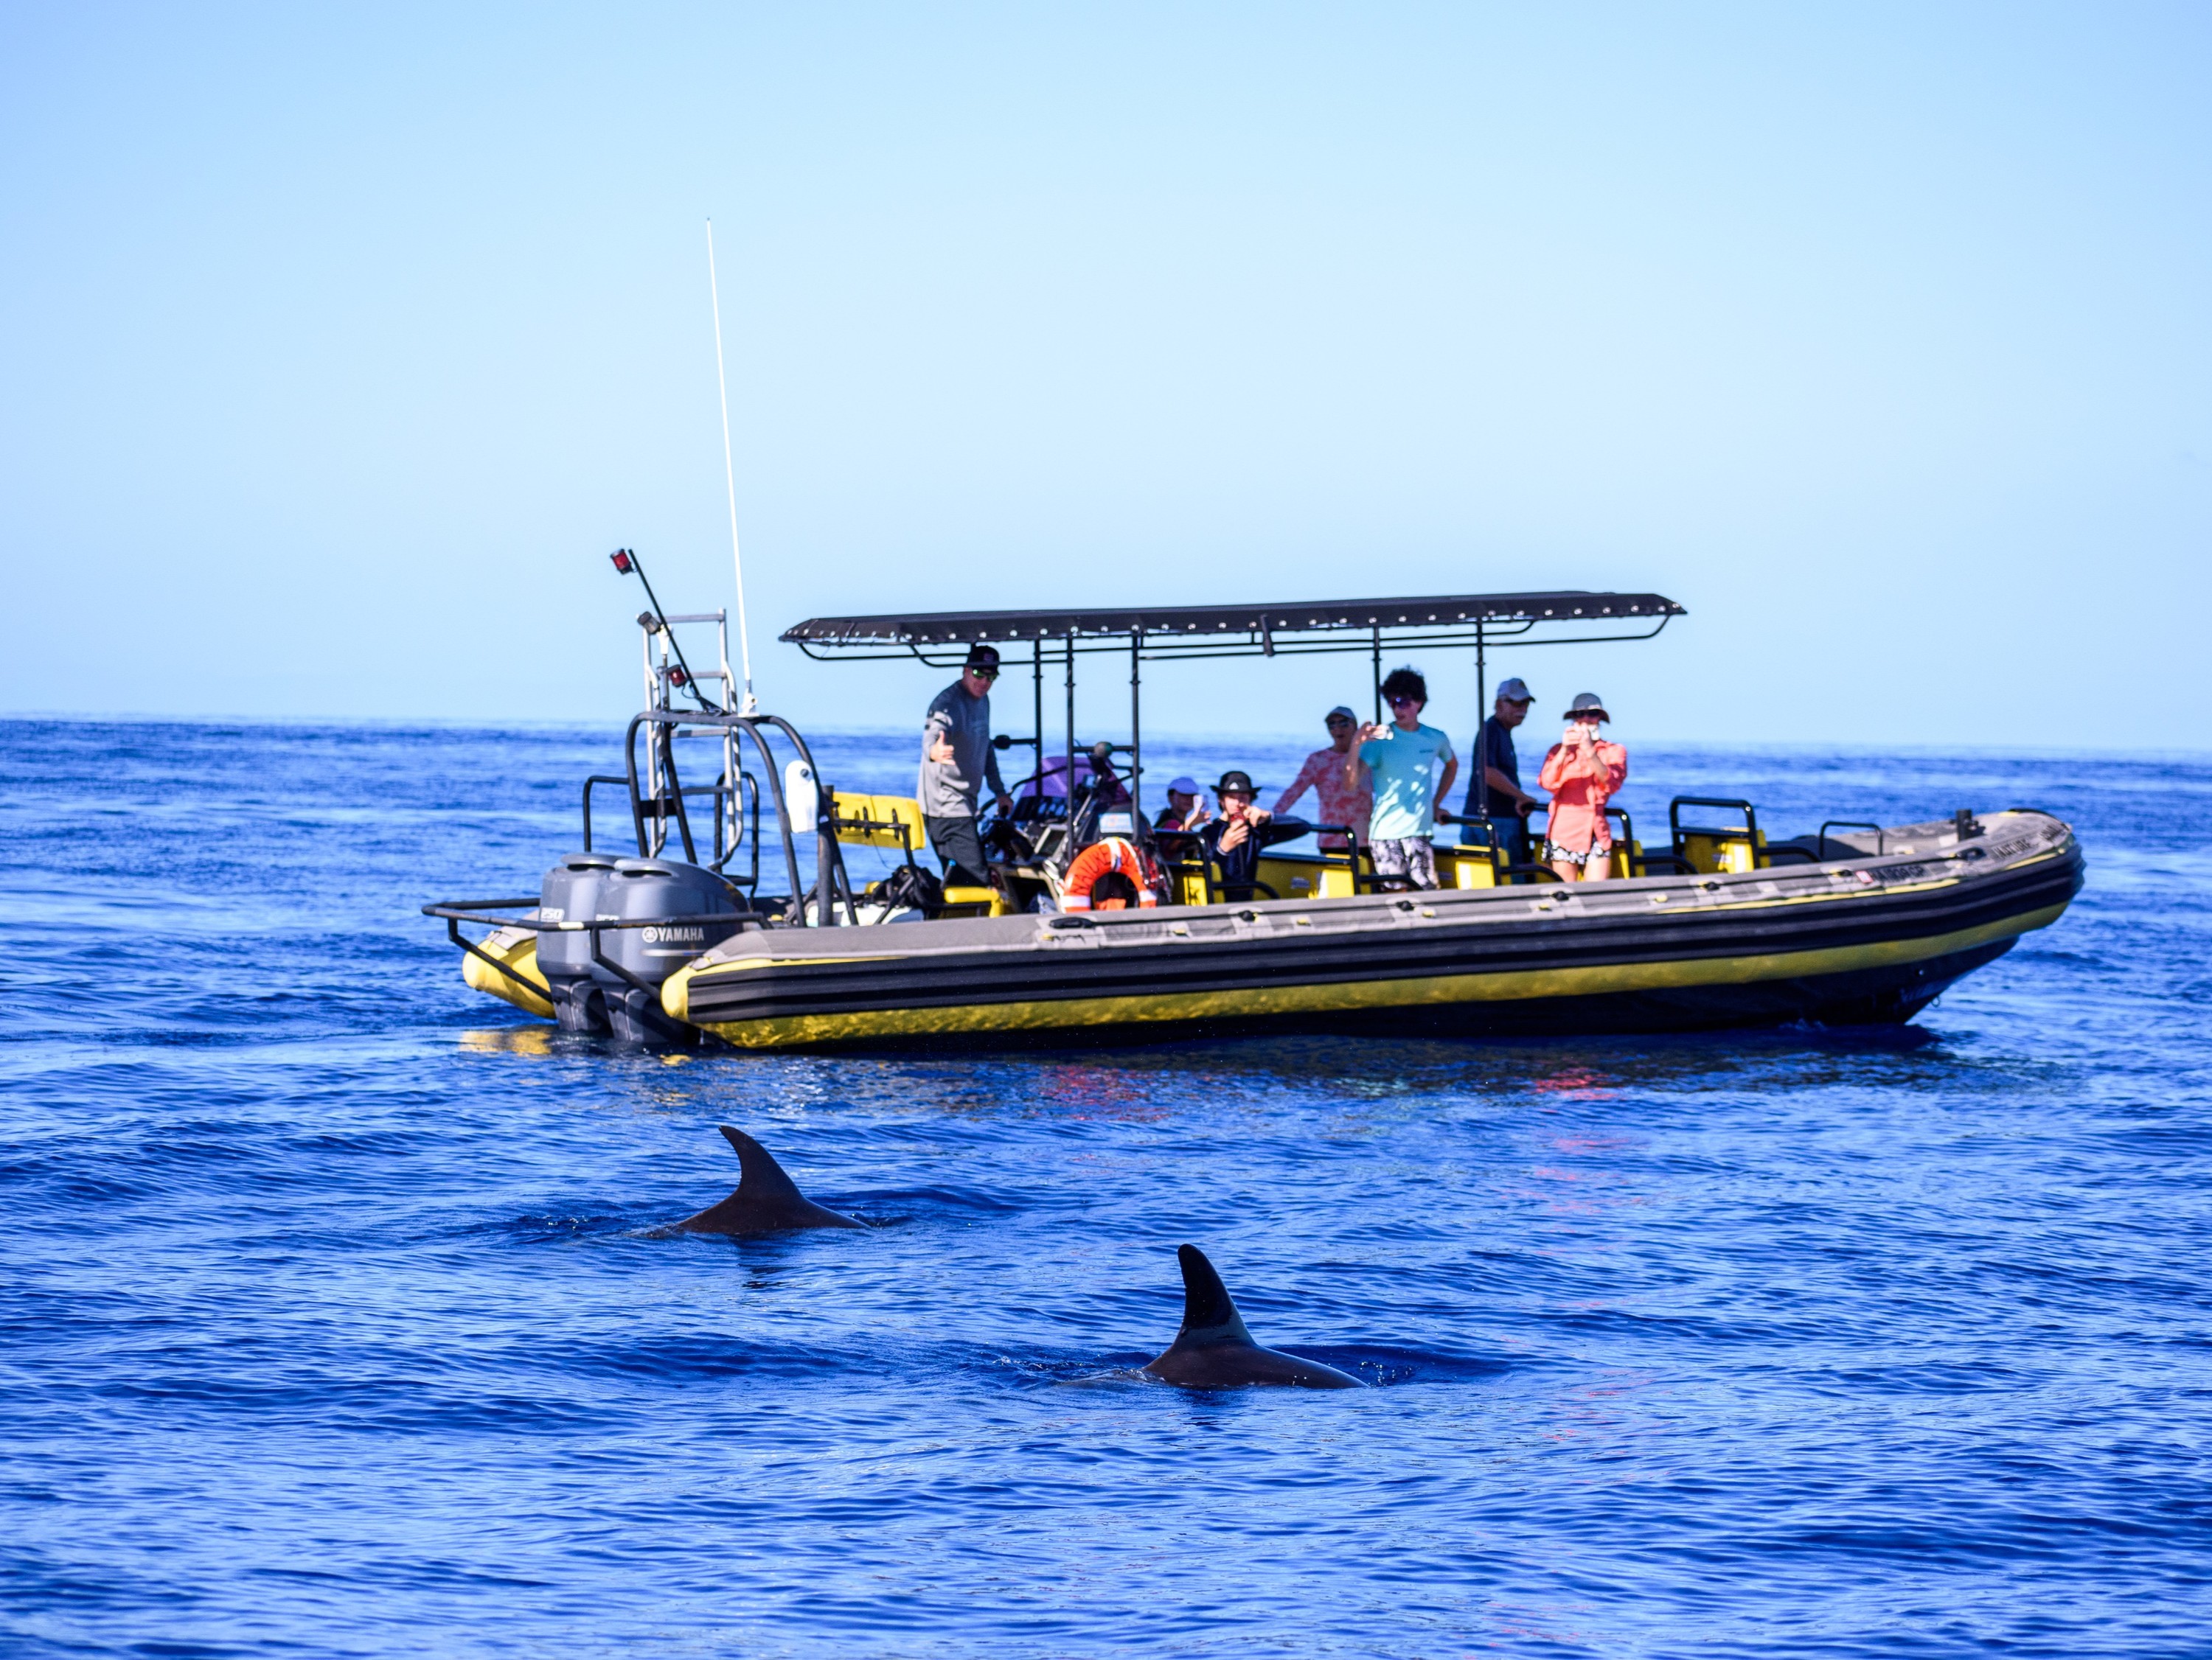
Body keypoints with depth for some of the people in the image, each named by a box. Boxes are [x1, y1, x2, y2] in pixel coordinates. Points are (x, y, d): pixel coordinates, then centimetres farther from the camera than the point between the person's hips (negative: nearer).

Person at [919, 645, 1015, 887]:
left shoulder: (982, 701, 12)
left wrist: (999, 791, 21)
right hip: (945, 805, -10)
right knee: (976, 879, -18)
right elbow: (932, 735, -37)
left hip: (965, 802, 10)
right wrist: (935, 752, -60)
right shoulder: (948, 703, -18)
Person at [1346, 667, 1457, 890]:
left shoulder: (1436, 739, 7)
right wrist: (1356, 745, -28)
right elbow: (1350, 784, -14)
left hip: (1420, 831, 3)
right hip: (1386, 833, -3)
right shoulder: (1379, 739, -4)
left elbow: (1452, 765, 31)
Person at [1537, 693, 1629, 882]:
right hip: (1564, 831, 0)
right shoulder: (1559, 750, 9)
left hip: (1596, 831, 0)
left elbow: (1612, 785, -11)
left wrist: (1590, 751, -23)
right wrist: (1565, 750, -24)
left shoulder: (1614, 751, 8)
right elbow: (1548, 783, -10)